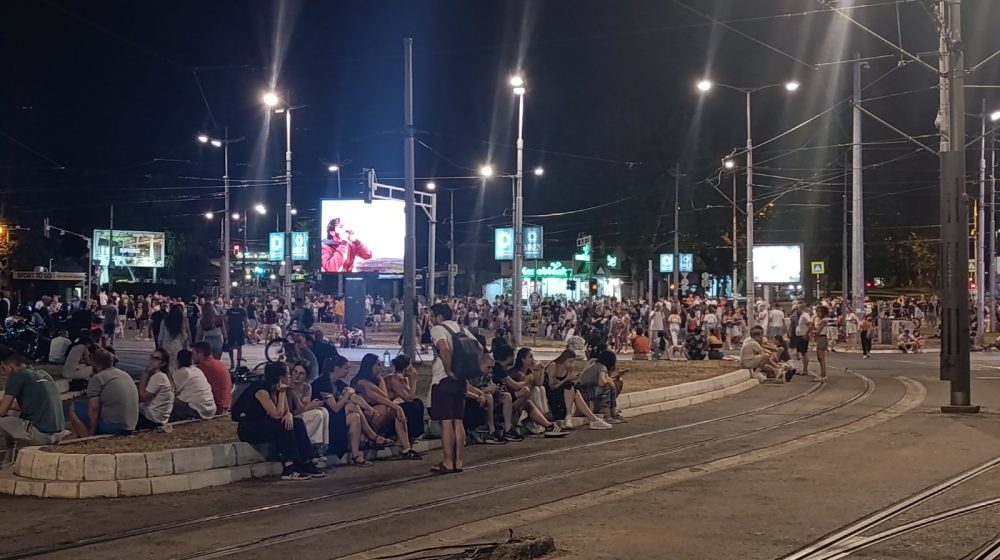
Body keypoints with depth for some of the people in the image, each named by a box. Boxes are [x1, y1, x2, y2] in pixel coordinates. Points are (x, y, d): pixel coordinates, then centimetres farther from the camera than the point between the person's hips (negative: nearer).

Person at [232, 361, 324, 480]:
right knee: (283, 426, -30)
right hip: (247, 429, -8)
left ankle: (307, 465, -12)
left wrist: (289, 415, -22)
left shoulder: (276, 388, 3)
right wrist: (282, 392, -21)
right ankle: (289, 470, -30)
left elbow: (286, 411, 2)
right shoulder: (262, 390, -22)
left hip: (264, 425, 8)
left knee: (298, 423, -10)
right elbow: (276, 415, -27)